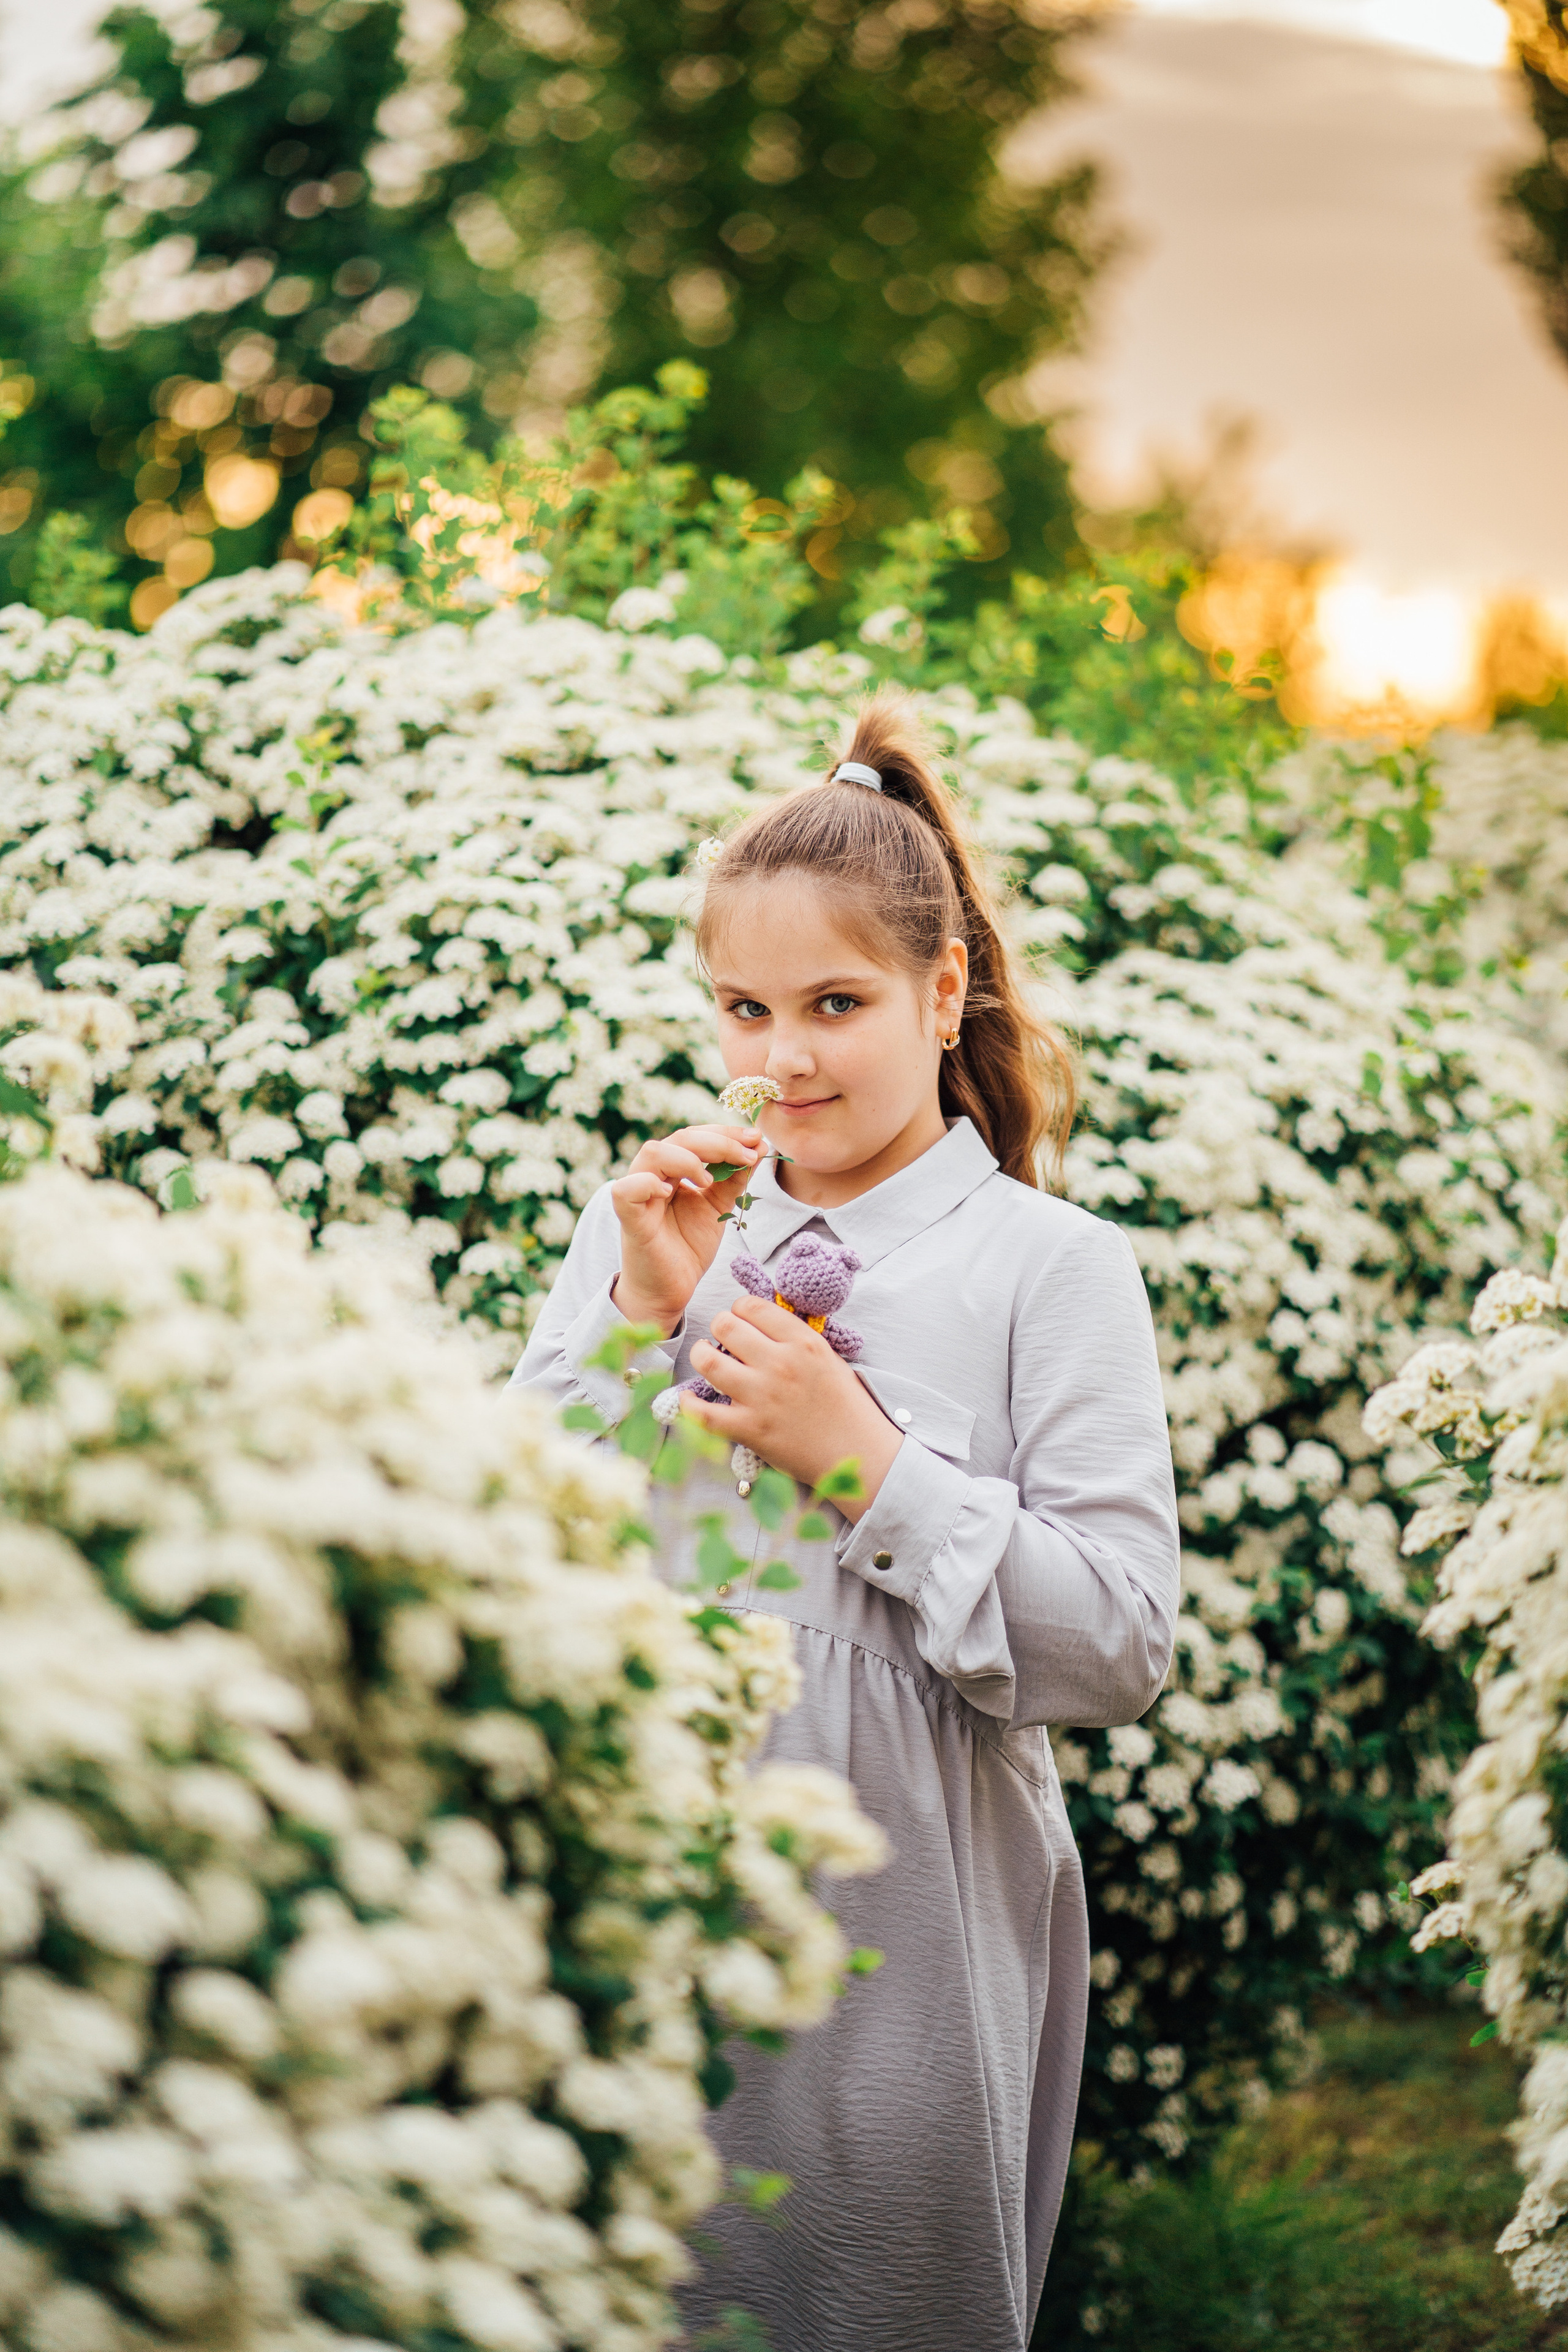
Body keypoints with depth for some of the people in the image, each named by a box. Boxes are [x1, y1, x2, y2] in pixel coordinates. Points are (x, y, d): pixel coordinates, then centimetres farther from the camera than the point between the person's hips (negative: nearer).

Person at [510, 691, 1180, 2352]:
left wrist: (865, 1459, -17)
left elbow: (1122, 1651, -12)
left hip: (912, 1946, -3)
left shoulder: (1050, 1266, -4)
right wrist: (640, 1316, -9)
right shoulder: (646, 1230, 7)